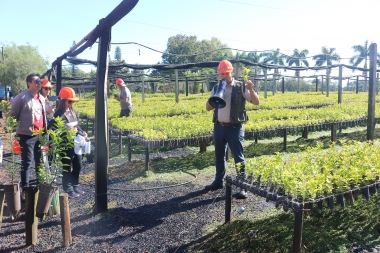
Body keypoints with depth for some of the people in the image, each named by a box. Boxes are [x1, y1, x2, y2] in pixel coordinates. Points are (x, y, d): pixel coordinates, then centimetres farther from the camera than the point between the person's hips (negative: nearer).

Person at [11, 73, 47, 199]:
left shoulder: (41, 98, 13)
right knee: (26, 163, -2)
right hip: (27, 135, -7)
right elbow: (13, 116, -5)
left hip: (40, 135, 7)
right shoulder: (21, 98, -10)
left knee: (40, 162, 12)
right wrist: (17, 132, -3)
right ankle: (25, 189, 7)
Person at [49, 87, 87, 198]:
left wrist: (81, 132, 3)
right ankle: (69, 190, 18)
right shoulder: (59, 114, -15)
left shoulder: (72, 111, 9)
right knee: (67, 168, 5)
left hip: (76, 143, 8)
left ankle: (75, 187, 31)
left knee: (78, 165, 16)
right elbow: (53, 130, -19)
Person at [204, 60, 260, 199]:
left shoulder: (241, 87, -3)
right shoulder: (216, 89, 10)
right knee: (219, 155, 15)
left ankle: (243, 186, 7)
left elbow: (256, 102, -7)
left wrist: (251, 90, -25)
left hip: (234, 128, -5)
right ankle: (218, 181, 30)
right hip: (219, 127, 5)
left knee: (238, 157, -2)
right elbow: (208, 107, 10)